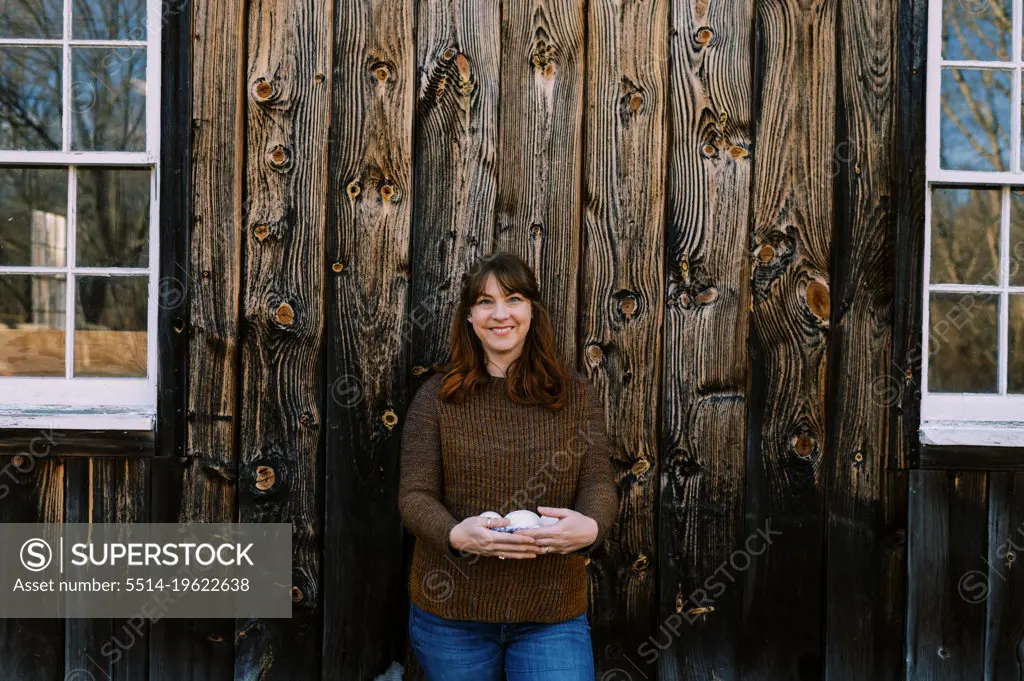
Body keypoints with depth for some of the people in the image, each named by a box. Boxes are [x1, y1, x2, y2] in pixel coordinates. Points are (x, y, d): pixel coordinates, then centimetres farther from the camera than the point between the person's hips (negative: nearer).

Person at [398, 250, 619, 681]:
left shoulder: (576, 395, 2)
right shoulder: (437, 396, -1)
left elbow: (599, 484, -4)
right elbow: (415, 496, -6)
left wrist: (590, 526, -28)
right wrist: (456, 534, -27)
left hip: (552, 615, 0)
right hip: (451, 612, 0)